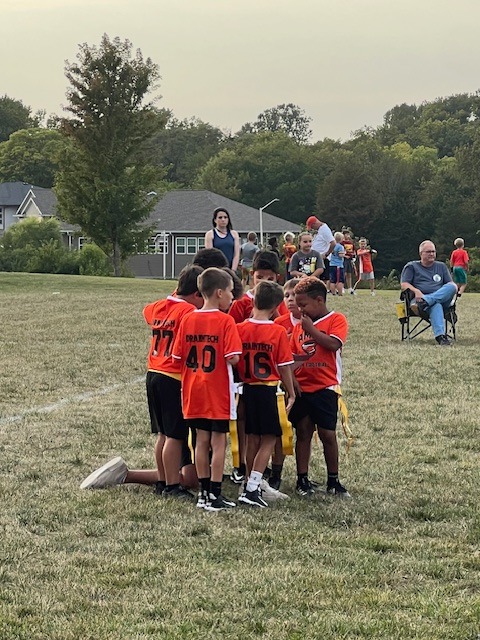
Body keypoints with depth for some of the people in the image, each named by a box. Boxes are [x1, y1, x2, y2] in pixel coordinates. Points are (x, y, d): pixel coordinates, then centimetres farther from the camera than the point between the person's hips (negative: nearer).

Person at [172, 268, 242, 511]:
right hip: (218, 390, -5)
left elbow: (178, 356, 4)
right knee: (218, 441, 2)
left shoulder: (188, 320, 2)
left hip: (194, 390, 5)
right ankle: (214, 495, 2)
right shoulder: (225, 321, -13)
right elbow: (233, 358, -20)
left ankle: (204, 493, 17)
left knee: (202, 440, 12)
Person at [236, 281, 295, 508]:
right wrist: (291, 394, 5)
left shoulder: (240, 329, -3)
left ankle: (251, 485, 22)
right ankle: (252, 489, -9)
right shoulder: (278, 332, -11)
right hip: (268, 390, -4)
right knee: (268, 440, 1)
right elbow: (284, 367, -7)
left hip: (247, 389, 4)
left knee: (252, 439, 15)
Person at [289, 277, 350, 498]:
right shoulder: (299, 326, 11)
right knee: (303, 433, 7)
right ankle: (302, 480, 14)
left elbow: (333, 343, -20)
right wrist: (291, 379, -5)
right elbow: (291, 355, 11)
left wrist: (311, 328, -14)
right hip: (301, 387, 4)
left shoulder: (336, 320, -3)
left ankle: (333, 481, 11)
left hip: (325, 388, -4)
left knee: (328, 434, -1)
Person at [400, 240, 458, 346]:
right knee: (435, 305, -41)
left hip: (442, 298, 3)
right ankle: (440, 336, -60)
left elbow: (451, 284, 21)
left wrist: (453, 288, -6)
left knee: (452, 287, -32)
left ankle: (424, 302, -47)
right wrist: (416, 291, -15)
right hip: (421, 297, -3)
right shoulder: (411, 266, 19)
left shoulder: (441, 266, 29)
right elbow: (404, 284, 6)